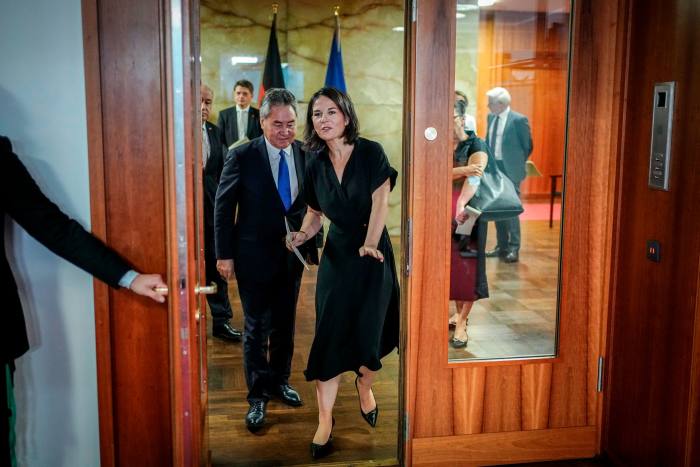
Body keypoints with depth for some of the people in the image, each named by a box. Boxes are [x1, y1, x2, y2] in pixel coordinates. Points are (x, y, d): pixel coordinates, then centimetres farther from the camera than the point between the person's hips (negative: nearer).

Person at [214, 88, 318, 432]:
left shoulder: (305, 155, -2)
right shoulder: (242, 156, -11)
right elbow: (223, 207, -7)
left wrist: (312, 243, 2)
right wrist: (224, 254, -8)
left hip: (292, 255, 4)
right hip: (254, 255, -3)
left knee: (285, 324, 18)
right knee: (256, 329, 7)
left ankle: (280, 381, 37)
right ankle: (257, 396, 21)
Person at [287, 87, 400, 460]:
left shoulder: (370, 152, -8)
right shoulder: (316, 165, 3)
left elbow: (380, 201, -14)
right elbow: (315, 213, 9)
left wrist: (370, 243, -25)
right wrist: (303, 234, -12)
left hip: (372, 252, -3)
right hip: (337, 254, 3)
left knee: (369, 331, 2)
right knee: (330, 336, -2)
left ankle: (364, 385, 35)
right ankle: (325, 421, 4)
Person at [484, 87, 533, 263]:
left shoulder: (519, 120, -11)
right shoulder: (491, 117, 8)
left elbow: (528, 146, -3)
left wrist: (517, 164, 3)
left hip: (510, 170, -7)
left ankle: (514, 249, 2)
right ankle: (501, 246, 22)